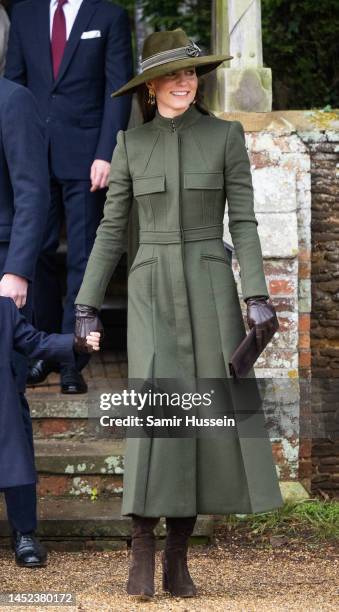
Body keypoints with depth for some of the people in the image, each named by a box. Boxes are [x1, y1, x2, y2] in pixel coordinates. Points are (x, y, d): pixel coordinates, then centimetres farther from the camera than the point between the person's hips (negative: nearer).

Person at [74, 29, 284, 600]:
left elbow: (244, 222, -1)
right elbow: (111, 228, 7)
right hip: (152, 290, 0)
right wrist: (86, 307, 2)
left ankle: (177, 556, 9)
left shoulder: (226, 135, 2)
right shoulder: (131, 143, 5)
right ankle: (142, 548, -9)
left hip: (210, 289, 0)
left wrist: (257, 296, -11)